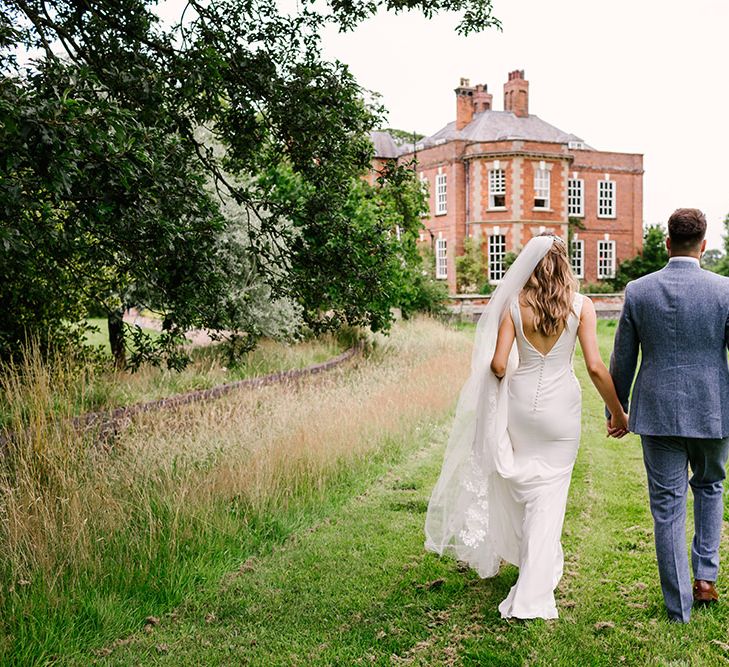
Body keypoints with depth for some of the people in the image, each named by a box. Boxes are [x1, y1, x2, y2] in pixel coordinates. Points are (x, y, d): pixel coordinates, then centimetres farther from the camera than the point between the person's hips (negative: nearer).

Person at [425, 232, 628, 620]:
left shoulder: (514, 306, -3)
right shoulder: (581, 306, -6)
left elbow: (498, 365, -9)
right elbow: (595, 367, -10)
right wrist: (618, 413, 1)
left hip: (520, 402, 2)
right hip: (561, 406, -1)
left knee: (525, 485, 22)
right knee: (549, 494, 4)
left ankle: (539, 563, 43)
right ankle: (531, 596, 4)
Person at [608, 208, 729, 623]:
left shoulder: (638, 291, -4)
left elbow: (622, 360, 2)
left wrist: (615, 410, 15)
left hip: (658, 413, 0)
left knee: (667, 507, 8)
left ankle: (679, 607, 16)